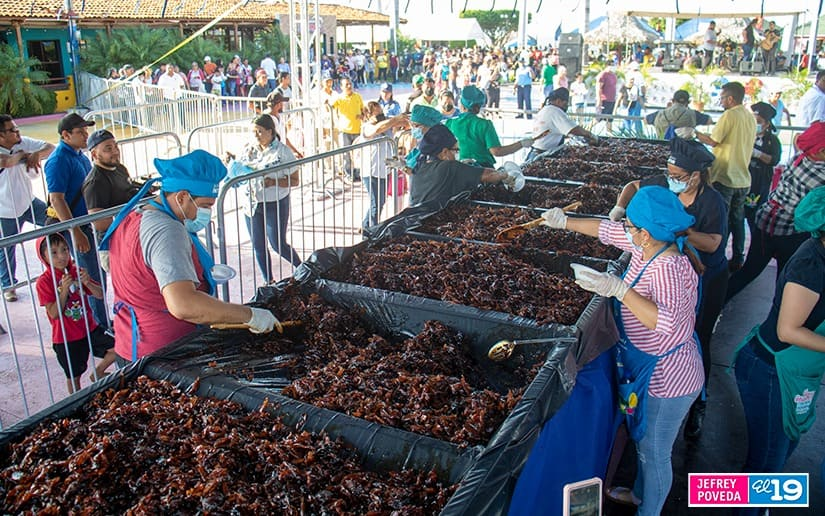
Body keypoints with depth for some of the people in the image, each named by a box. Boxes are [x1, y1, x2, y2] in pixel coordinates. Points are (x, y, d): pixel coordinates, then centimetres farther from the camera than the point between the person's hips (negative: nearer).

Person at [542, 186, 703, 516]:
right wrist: (565, 222, 15)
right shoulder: (646, 246, -5)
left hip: (667, 377, -10)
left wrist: (618, 288, -46)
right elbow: (607, 230, 10)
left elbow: (666, 322, -43)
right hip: (647, 368, 10)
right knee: (644, 439, 30)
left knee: (654, 452, 13)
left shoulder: (668, 268, -32)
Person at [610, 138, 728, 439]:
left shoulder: (712, 203, -23)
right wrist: (620, 208, -11)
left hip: (706, 281, -4)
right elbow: (634, 186, 7)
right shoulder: (665, 186, -9)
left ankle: (698, 405, 26)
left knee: (697, 342, 6)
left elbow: (712, 243, -35)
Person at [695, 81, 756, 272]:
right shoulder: (750, 117, 10)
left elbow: (713, 141, -16)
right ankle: (738, 258, 21)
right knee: (737, 220, 15)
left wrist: (695, 133, -3)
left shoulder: (729, 115, -14)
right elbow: (744, 144, 16)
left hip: (725, 177, -8)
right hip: (743, 178, 8)